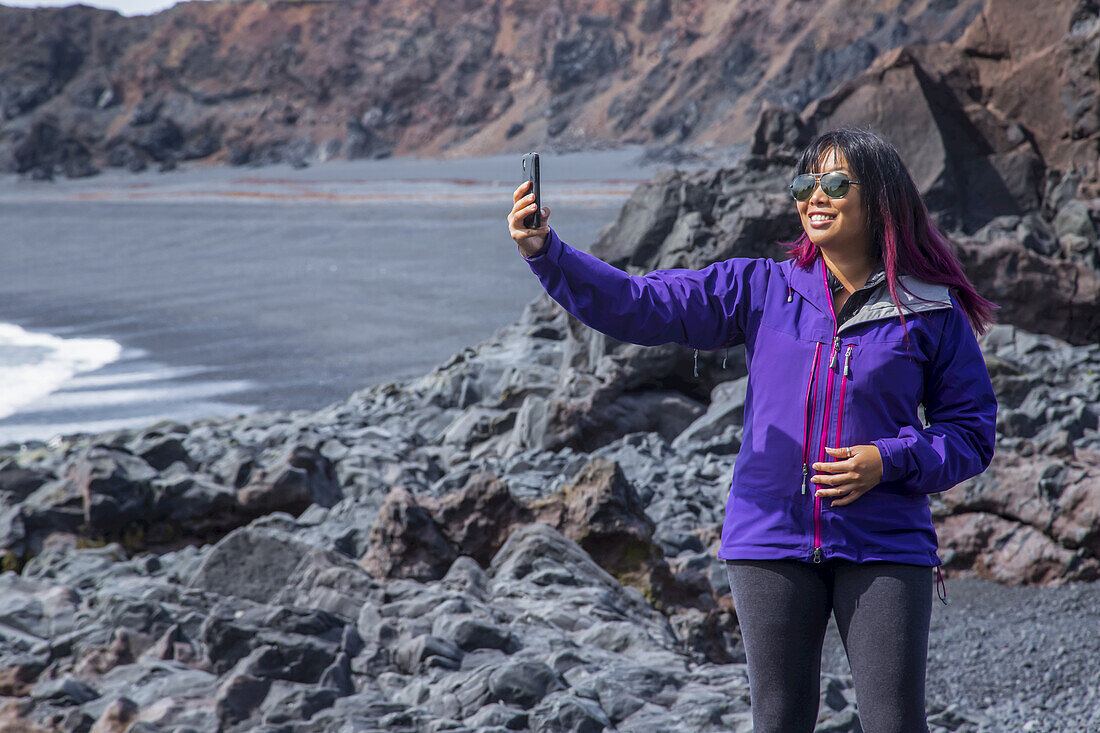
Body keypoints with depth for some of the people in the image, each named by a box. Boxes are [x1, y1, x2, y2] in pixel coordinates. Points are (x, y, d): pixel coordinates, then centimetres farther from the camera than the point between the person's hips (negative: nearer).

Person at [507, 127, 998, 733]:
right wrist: (545, 252, -14)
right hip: (772, 541, 2)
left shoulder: (931, 312, 1)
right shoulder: (762, 289, 5)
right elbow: (636, 306, -1)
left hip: (884, 547, -2)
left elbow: (972, 431, 6)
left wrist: (888, 461, -11)